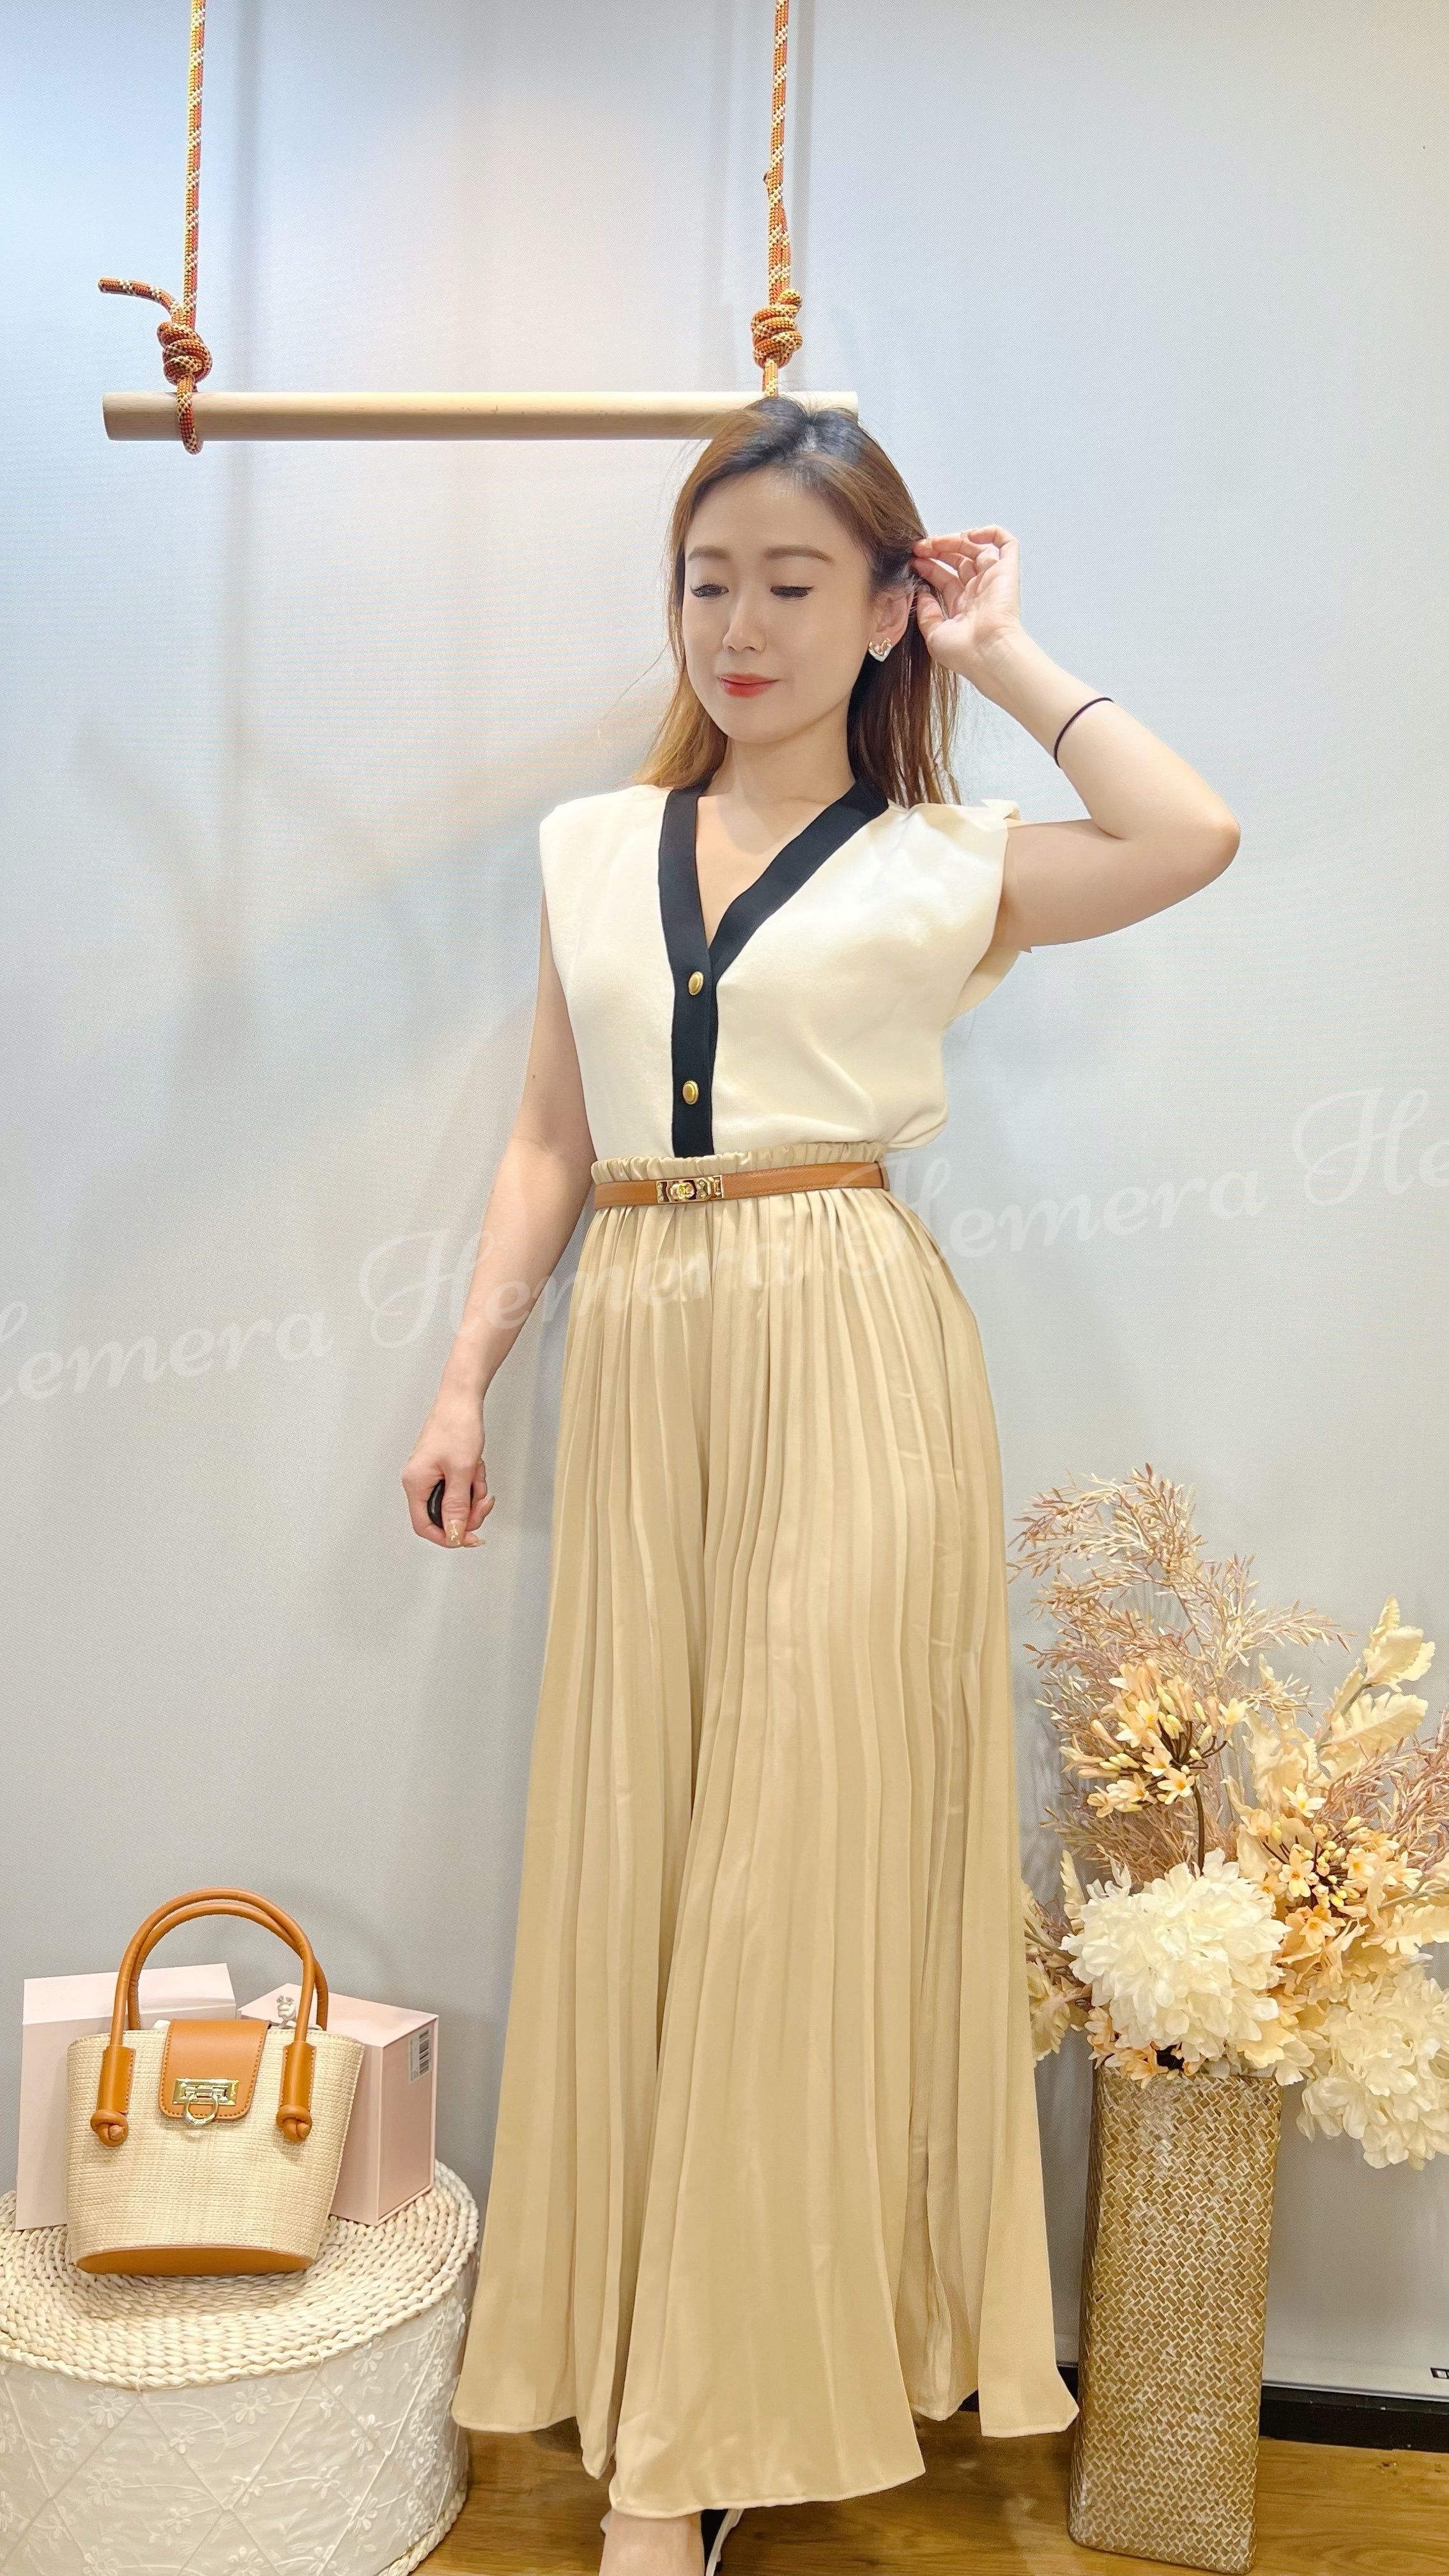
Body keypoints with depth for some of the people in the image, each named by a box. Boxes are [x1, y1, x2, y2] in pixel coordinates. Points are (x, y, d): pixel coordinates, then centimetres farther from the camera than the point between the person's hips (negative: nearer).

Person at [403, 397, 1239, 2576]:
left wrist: (1010, 664, -2)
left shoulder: (948, 861, 3)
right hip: (640, 1363, 4)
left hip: (852, 1356, -4)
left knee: (796, 1856, 2)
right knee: (638, 1853, 9)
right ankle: (646, 2374, 29)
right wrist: (467, 1378, 7)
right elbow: (552, 1141, 14)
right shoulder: (592, 846, 14)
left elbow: (1193, 838, -15)